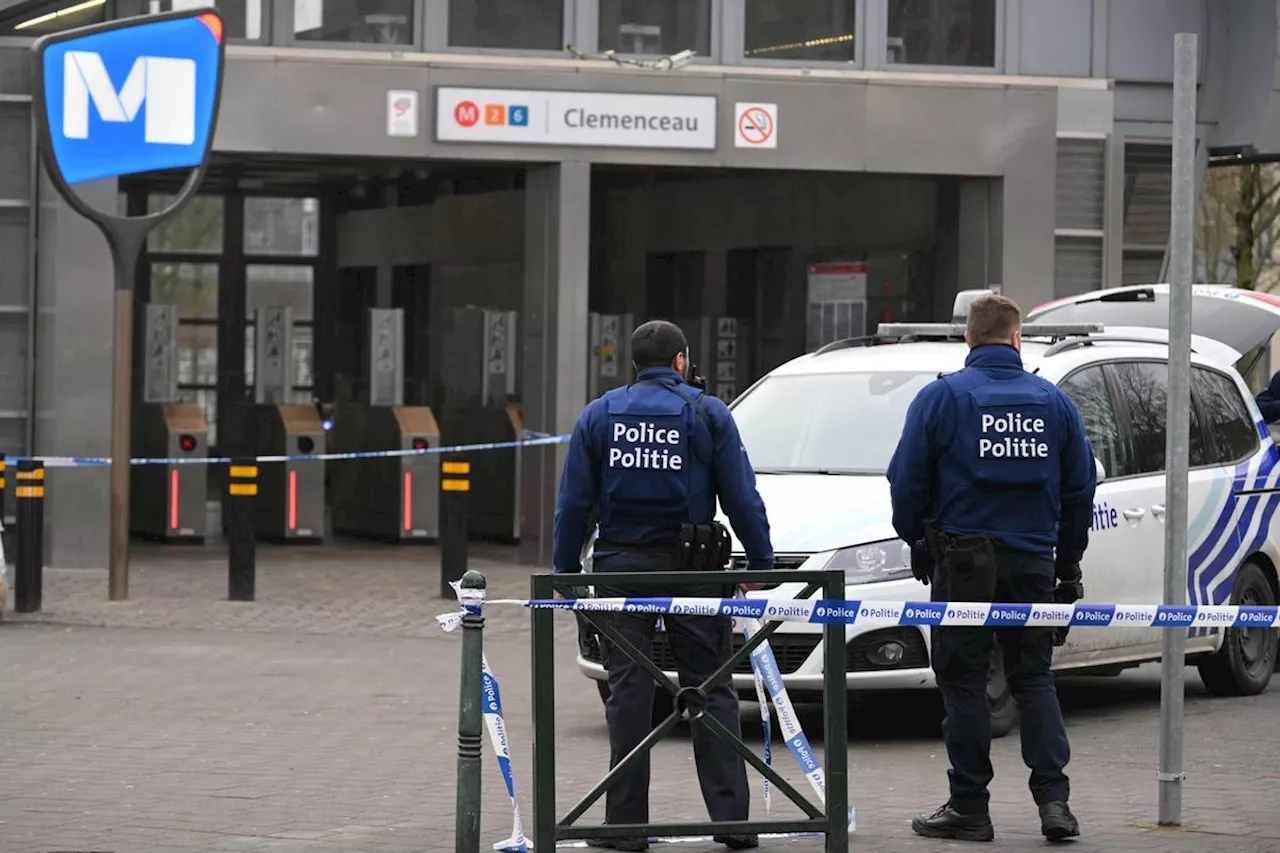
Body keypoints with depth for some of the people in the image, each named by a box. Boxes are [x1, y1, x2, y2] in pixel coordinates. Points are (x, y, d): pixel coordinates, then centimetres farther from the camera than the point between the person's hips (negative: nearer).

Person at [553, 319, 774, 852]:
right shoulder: (708, 414, 1)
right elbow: (742, 498, -2)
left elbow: (573, 501, 3)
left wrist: (565, 571, 7)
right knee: (711, 689, 4)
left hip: (621, 566, 1)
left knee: (628, 692, 2)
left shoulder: (600, 415, 5)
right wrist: (761, 566, 4)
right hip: (692, 567, -1)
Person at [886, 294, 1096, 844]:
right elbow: (1081, 487, 10)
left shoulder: (941, 397, -4)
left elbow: (907, 479, -5)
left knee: (963, 680, 3)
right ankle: (1053, 798, -1)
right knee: (1034, 678, 10)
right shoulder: (1054, 402, 6)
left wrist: (916, 540, 11)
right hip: (1032, 561, 3)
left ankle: (969, 808, 4)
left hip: (963, 561, -3)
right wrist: (1068, 562, 18)